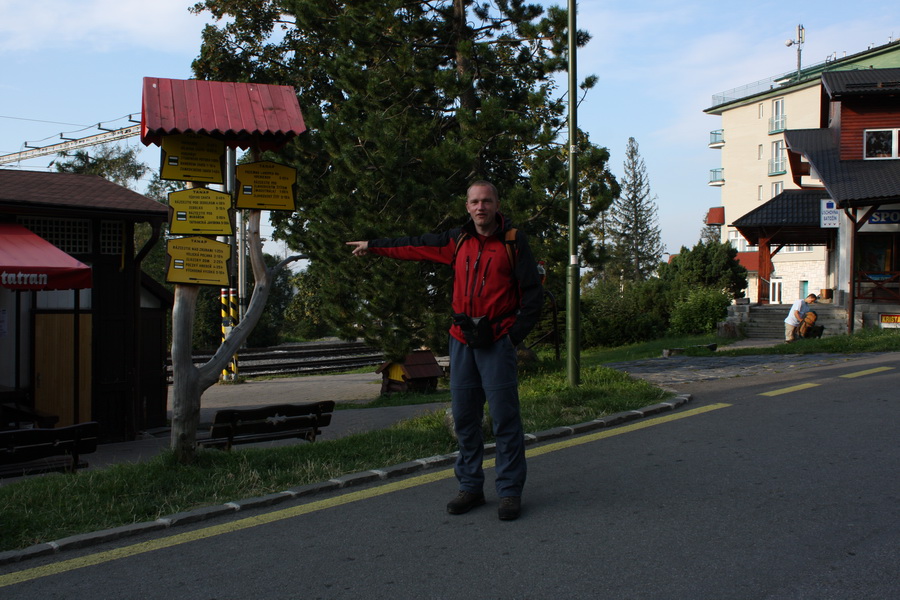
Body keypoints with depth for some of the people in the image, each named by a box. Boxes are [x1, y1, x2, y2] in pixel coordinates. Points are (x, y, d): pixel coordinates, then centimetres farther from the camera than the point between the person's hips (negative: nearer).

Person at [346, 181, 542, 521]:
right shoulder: (458, 240, 11)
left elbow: (532, 292, -3)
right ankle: (470, 487, 19)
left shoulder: (514, 241, -1)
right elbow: (415, 247, 22)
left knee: (504, 417, -5)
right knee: (464, 416, 7)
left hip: (497, 342, -4)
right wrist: (372, 247, 28)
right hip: (462, 340, 5)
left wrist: (516, 333, -11)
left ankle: (510, 492, 4)